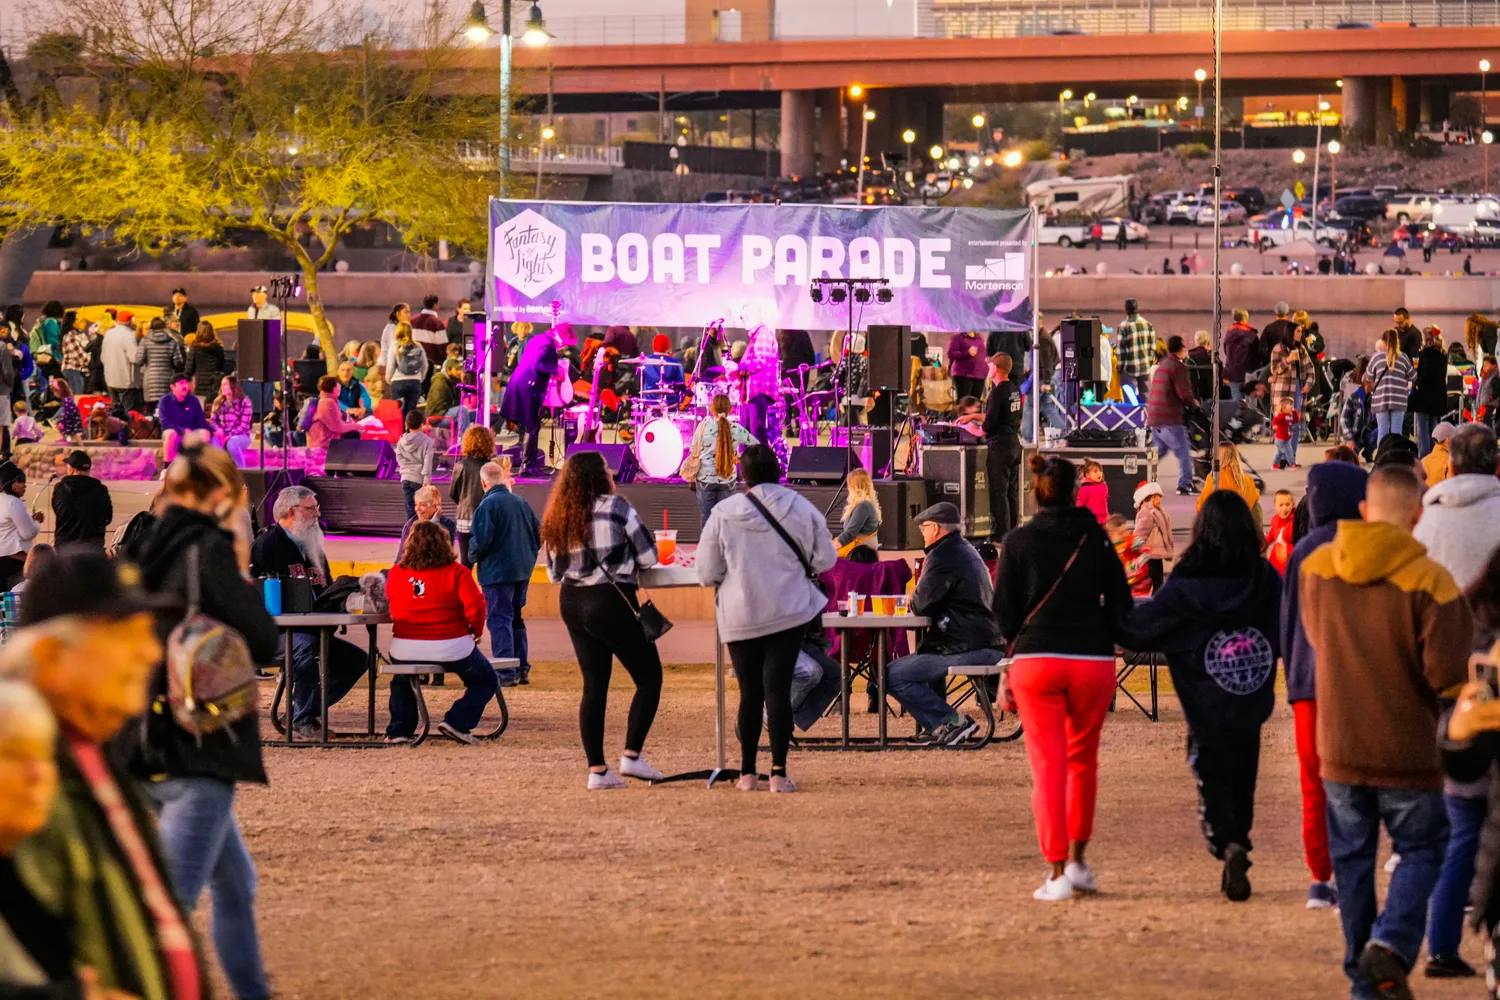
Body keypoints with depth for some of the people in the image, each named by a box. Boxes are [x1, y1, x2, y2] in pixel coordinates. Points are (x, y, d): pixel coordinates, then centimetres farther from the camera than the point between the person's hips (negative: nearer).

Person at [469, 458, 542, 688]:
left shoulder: (487, 505, -14)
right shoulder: (521, 503, 8)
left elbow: (481, 540, -20)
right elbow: (539, 532, 13)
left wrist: (472, 557, 0)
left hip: (497, 571, -7)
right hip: (522, 570, 7)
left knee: (499, 619, -4)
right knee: (516, 619, 18)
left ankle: (506, 673, -8)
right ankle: (522, 668, 21)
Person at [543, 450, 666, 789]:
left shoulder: (557, 519, 7)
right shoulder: (616, 507, -10)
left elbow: (553, 572, 14)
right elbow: (648, 556, -7)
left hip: (572, 605, 6)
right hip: (612, 602, -6)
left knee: (594, 685, 11)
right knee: (649, 677, 7)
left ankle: (597, 770, 7)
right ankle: (632, 756, -3)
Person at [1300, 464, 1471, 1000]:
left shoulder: (1317, 569, 0)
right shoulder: (1428, 581, -17)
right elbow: (1446, 671, -18)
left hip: (1339, 748, 4)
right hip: (1407, 749, -4)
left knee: (1352, 857, 13)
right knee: (1421, 849, 9)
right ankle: (1391, 944, -13)